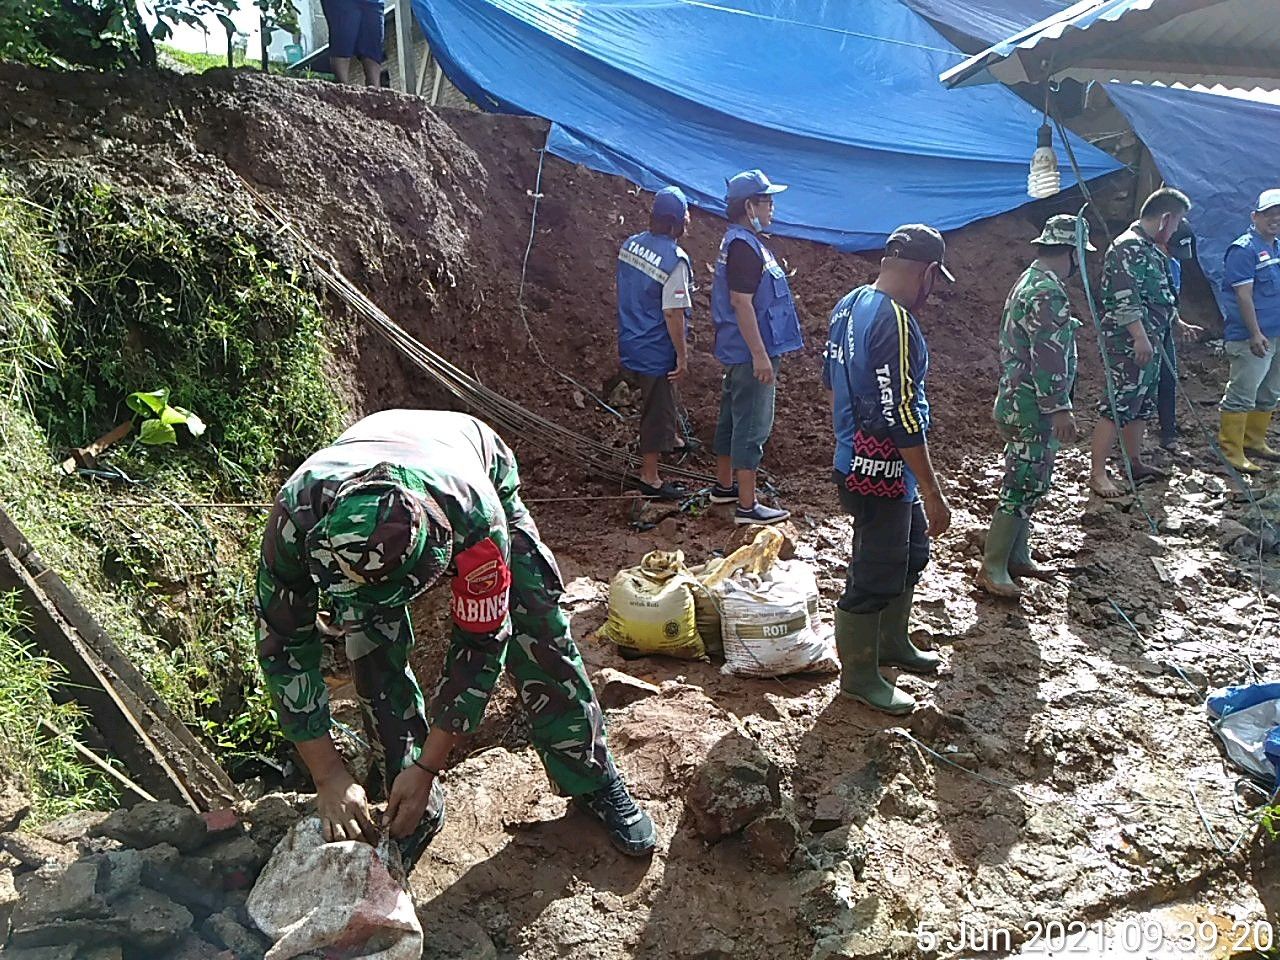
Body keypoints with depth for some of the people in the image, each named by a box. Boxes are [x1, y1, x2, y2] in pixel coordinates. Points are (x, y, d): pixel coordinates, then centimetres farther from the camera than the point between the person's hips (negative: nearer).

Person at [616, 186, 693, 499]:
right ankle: (649, 478, 14)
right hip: (656, 350, -8)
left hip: (631, 342, 8)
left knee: (658, 400, 28)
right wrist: (682, 356, -14)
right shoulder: (675, 259, -22)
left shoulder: (630, 244, 2)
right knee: (657, 411, 4)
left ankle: (671, 440, 50)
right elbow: (673, 313, -23)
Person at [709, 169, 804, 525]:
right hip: (750, 352, -11)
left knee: (732, 418, 18)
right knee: (752, 427, -6)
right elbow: (741, 302, -24)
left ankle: (724, 485, 31)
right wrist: (760, 354, -24)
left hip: (739, 351, 11)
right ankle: (747, 506, 0)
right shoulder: (744, 246, -19)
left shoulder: (740, 242, 14)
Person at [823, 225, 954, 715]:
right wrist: (933, 493, -20)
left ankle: (891, 643, 41)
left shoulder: (849, 305, 6)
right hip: (881, 473, -10)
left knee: (909, 552, 25)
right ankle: (859, 675, 21)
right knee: (875, 575, 4)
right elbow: (902, 416, -26)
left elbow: (834, 384, 17)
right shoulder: (896, 323, -24)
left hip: (857, 460, 10)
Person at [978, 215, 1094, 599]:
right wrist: (1060, 408, -23)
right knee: (1023, 486, -6)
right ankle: (992, 568, -1)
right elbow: (1048, 357, -25)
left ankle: (1016, 555, 25)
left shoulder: (1029, 281, 15)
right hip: (1032, 409, -11)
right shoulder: (1048, 292, -19)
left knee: (1027, 483, 17)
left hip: (1019, 404, 11)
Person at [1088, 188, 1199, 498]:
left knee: (1142, 405, 17)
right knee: (1118, 406, -9)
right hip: (1130, 343, -11)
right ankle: (1097, 473, -6)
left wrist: (1178, 323, 34)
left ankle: (1134, 463, 28)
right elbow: (1125, 297, -24)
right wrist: (1140, 336, -27)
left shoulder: (1151, 248, 17)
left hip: (1149, 342, 11)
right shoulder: (1128, 247, -15)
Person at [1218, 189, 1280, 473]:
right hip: (1252, 337, -9)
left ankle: (1254, 442, 27)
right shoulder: (1244, 249, -12)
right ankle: (1231, 451, -4)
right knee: (1242, 395, -8)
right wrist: (1255, 334, -23)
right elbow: (1244, 295, -18)